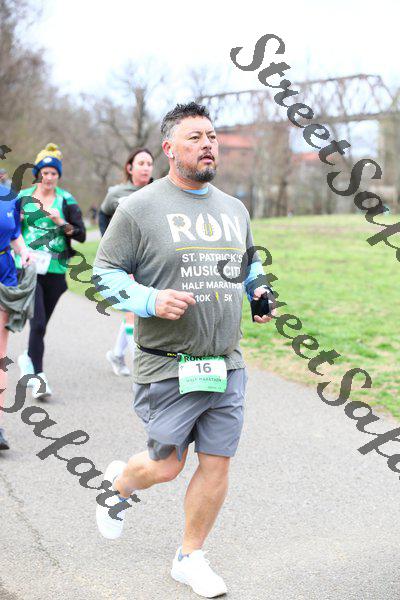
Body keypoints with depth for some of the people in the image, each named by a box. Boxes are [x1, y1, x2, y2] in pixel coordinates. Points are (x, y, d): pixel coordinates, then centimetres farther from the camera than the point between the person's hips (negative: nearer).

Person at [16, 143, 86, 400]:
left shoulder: (67, 200, 5)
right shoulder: (23, 197, 6)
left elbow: (82, 234, 0)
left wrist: (62, 223, -15)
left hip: (55, 270, 2)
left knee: (42, 323, 11)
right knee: (38, 322, -15)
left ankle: (29, 359, 37)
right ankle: (37, 375, -9)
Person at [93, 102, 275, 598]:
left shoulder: (234, 209, 11)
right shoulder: (139, 208, -6)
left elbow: (250, 263, 27)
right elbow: (104, 272, -4)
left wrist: (260, 290, 6)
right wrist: (152, 300, -20)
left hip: (226, 366, 5)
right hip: (167, 367, -5)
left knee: (217, 463, 6)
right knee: (167, 465, 5)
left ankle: (190, 557, 26)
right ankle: (118, 483, 40)